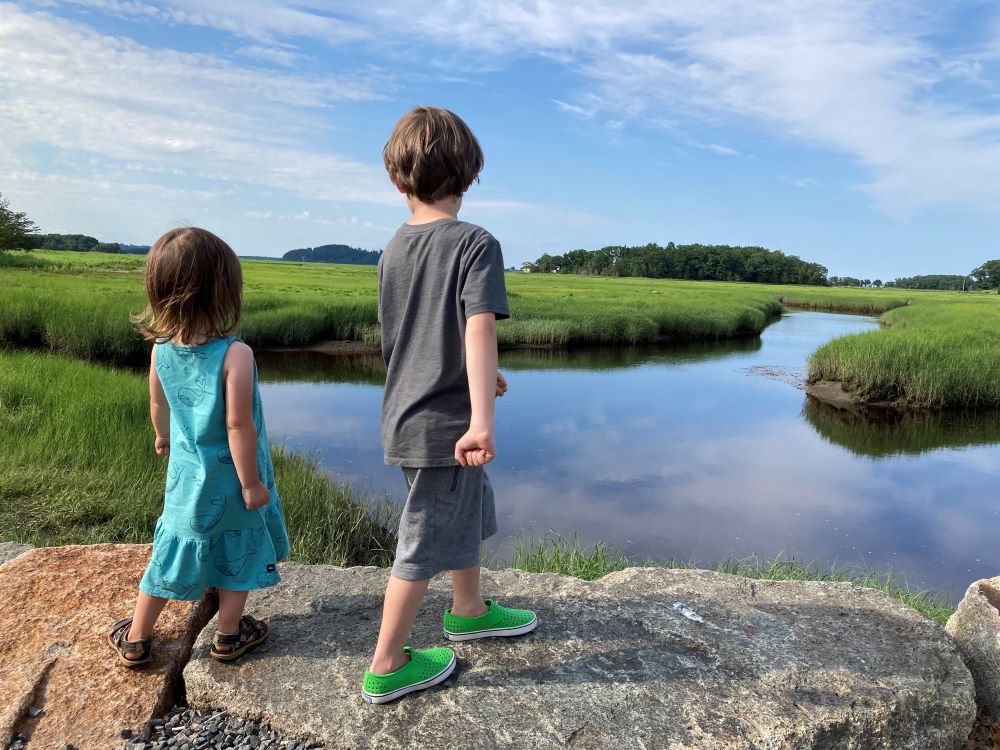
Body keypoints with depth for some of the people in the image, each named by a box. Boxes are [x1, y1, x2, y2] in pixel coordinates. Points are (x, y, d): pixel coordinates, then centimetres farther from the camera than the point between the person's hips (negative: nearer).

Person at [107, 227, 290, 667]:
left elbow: (158, 405, 8)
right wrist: (252, 482, -15)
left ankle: (135, 640, 32)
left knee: (171, 553, 19)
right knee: (237, 554, 16)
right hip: (231, 481, -5)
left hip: (187, 477, 5)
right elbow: (238, 425, -25)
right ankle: (229, 636, 31)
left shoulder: (161, 349, -8)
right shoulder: (234, 354, -26)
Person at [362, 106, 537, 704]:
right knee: (425, 543, 6)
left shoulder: (395, 248, 7)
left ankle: (470, 610, 45)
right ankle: (387, 667, 22)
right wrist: (481, 421, -36)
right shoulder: (476, 244, -16)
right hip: (444, 425, -8)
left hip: (408, 416, 8)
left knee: (471, 514, 26)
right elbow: (480, 328, -30)